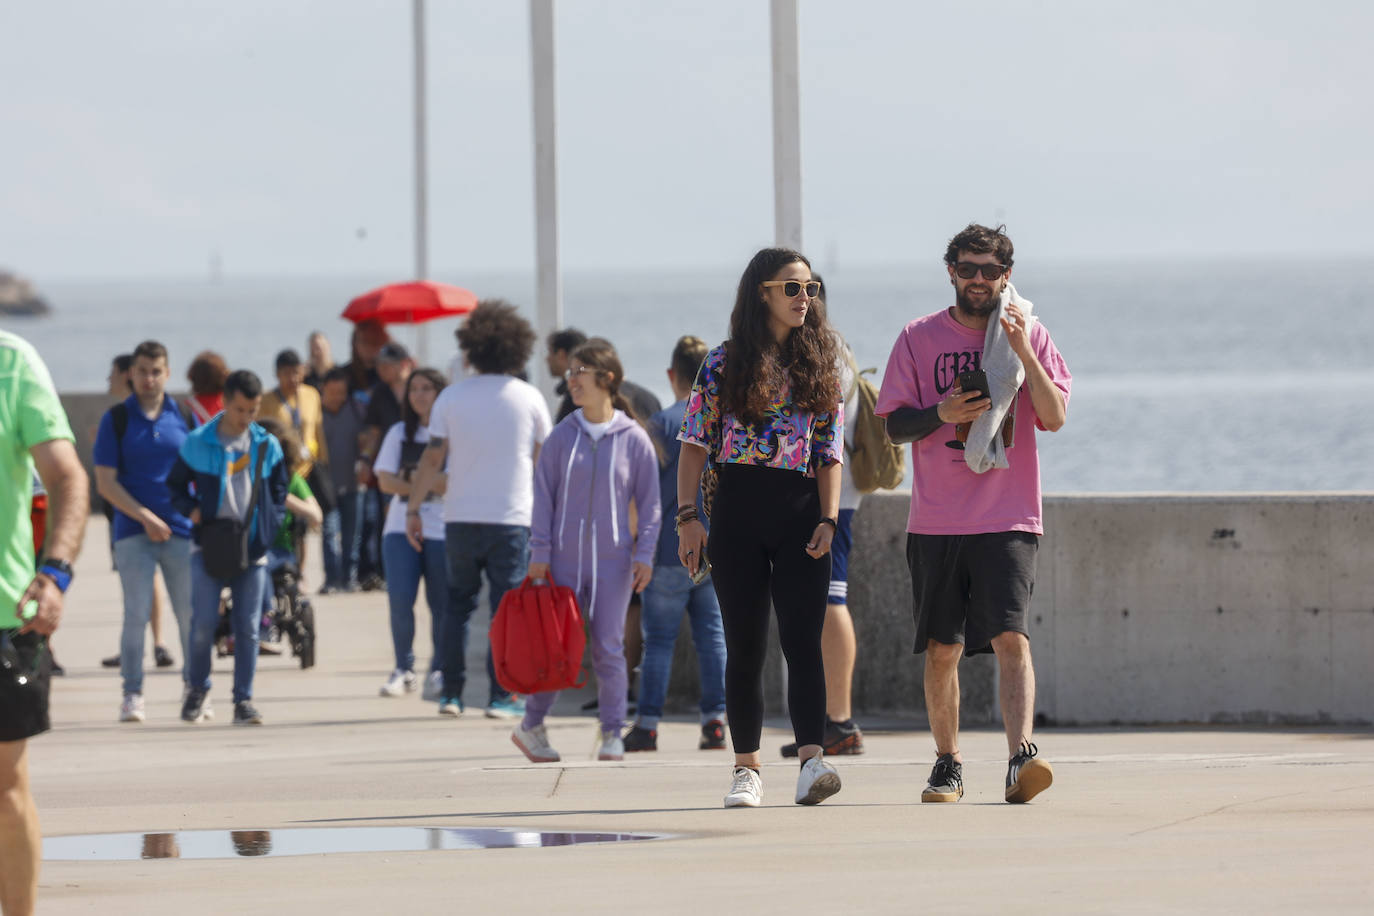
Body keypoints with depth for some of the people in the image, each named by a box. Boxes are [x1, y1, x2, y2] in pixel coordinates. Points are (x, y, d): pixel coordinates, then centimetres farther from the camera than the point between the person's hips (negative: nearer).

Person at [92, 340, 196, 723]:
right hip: (134, 533, -2)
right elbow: (106, 483, -2)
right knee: (136, 615, -5)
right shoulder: (117, 419, 2)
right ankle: (132, 695, -1)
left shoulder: (184, 416, 8)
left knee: (190, 615, 4)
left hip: (182, 530, 2)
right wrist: (145, 517, -10)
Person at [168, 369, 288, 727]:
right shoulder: (198, 443, 0)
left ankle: (244, 699, 6)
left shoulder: (267, 446, 6)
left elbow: (279, 490, 16)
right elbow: (176, 485, 10)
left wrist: (270, 527, 1)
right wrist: (191, 510, -9)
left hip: (253, 548, 2)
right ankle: (198, 689, 14)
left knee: (248, 627, 0)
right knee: (203, 623, -7)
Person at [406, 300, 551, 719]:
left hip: (461, 516, 1)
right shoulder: (528, 398, -2)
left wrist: (413, 509, 3)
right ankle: (501, 696, -2)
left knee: (459, 602, 13)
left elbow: (433, 458, -3)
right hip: (512, 516, -1)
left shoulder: (452, 396, -1)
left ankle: (451, 692, 11)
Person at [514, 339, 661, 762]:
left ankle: (613, 735, 10)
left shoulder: (634, 439, -1)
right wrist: (540, 553, -1)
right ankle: (531, 727, 15)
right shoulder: (562, 437, 3)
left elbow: (649, 503, 3)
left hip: (613, 561, -1)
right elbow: (543, 497, 4)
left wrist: (644, 555, -4)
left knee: (609, 649, 1)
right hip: (564, 559, 1)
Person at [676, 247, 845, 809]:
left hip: (800, 513, 0)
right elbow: (694, 444, 3)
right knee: (744, 645, 3)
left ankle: (811, 761, -23)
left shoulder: (819, 365, 9)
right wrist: (688, 516, -6)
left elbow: (831, 454, 7)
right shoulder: (726, 362, 4)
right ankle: (746, 769, 11)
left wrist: (827, 520, -6)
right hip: (738, 510, 0)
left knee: (802, 640, -12)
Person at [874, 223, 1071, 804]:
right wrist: (940, 414, -13)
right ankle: (947, 764, 17)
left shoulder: (1030, 336, 6)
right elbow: (894, 425, 6)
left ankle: (1020, 759, -24)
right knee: (942, 648, 5)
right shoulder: (920, 338, 7)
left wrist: (1021, 350, -15)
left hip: (1008, 521, -2)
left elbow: (1054, 417, -5)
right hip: (936, 519, 2)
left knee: (1011, 638, -16)